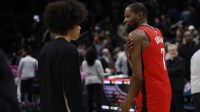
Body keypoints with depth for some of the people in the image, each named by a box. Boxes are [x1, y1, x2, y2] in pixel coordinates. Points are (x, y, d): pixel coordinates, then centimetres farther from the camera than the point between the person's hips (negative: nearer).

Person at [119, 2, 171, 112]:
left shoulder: (136, 35, -11)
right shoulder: (157, 32, 15)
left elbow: (138, 76, -16)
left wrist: (128, 102, -9)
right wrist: (129, 54, 4)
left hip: (151, 94, -9)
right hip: (163, 90, 9)